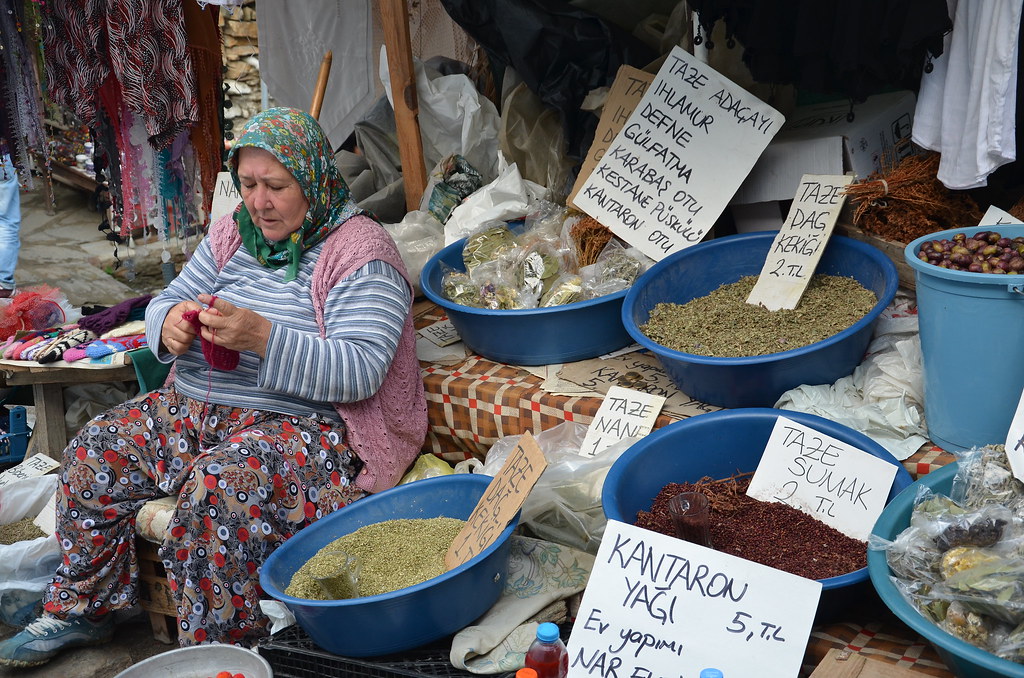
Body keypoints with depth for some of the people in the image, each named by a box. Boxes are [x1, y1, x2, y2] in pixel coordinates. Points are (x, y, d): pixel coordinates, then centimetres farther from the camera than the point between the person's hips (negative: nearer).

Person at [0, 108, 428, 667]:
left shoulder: (359, 252, -11)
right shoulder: (232, 234, 12)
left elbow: (360, 370, -21)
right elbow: (166, 302, 17)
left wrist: (262, 337, -32)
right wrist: (170, 322, -10)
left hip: (303, 424, -8)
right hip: (194, 410, 8)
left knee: (213, 495, -33)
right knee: (92, 454, -3)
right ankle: (83, 609, 16)